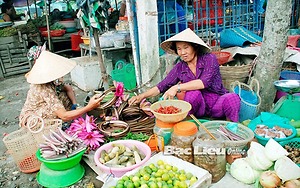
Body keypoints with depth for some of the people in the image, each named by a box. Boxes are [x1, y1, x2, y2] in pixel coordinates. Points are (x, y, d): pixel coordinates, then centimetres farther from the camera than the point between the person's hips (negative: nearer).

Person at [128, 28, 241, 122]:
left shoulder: (209, 59, -7)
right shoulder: (179, 68, 5)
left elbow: (205, 82, -23)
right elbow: (161, 86, 3)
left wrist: (177, 87, -29)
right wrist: (142, 96, -11)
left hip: (217, 105, -1)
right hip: (198, 107, 1)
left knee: (232, 98, -33)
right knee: (192, 93, -32)